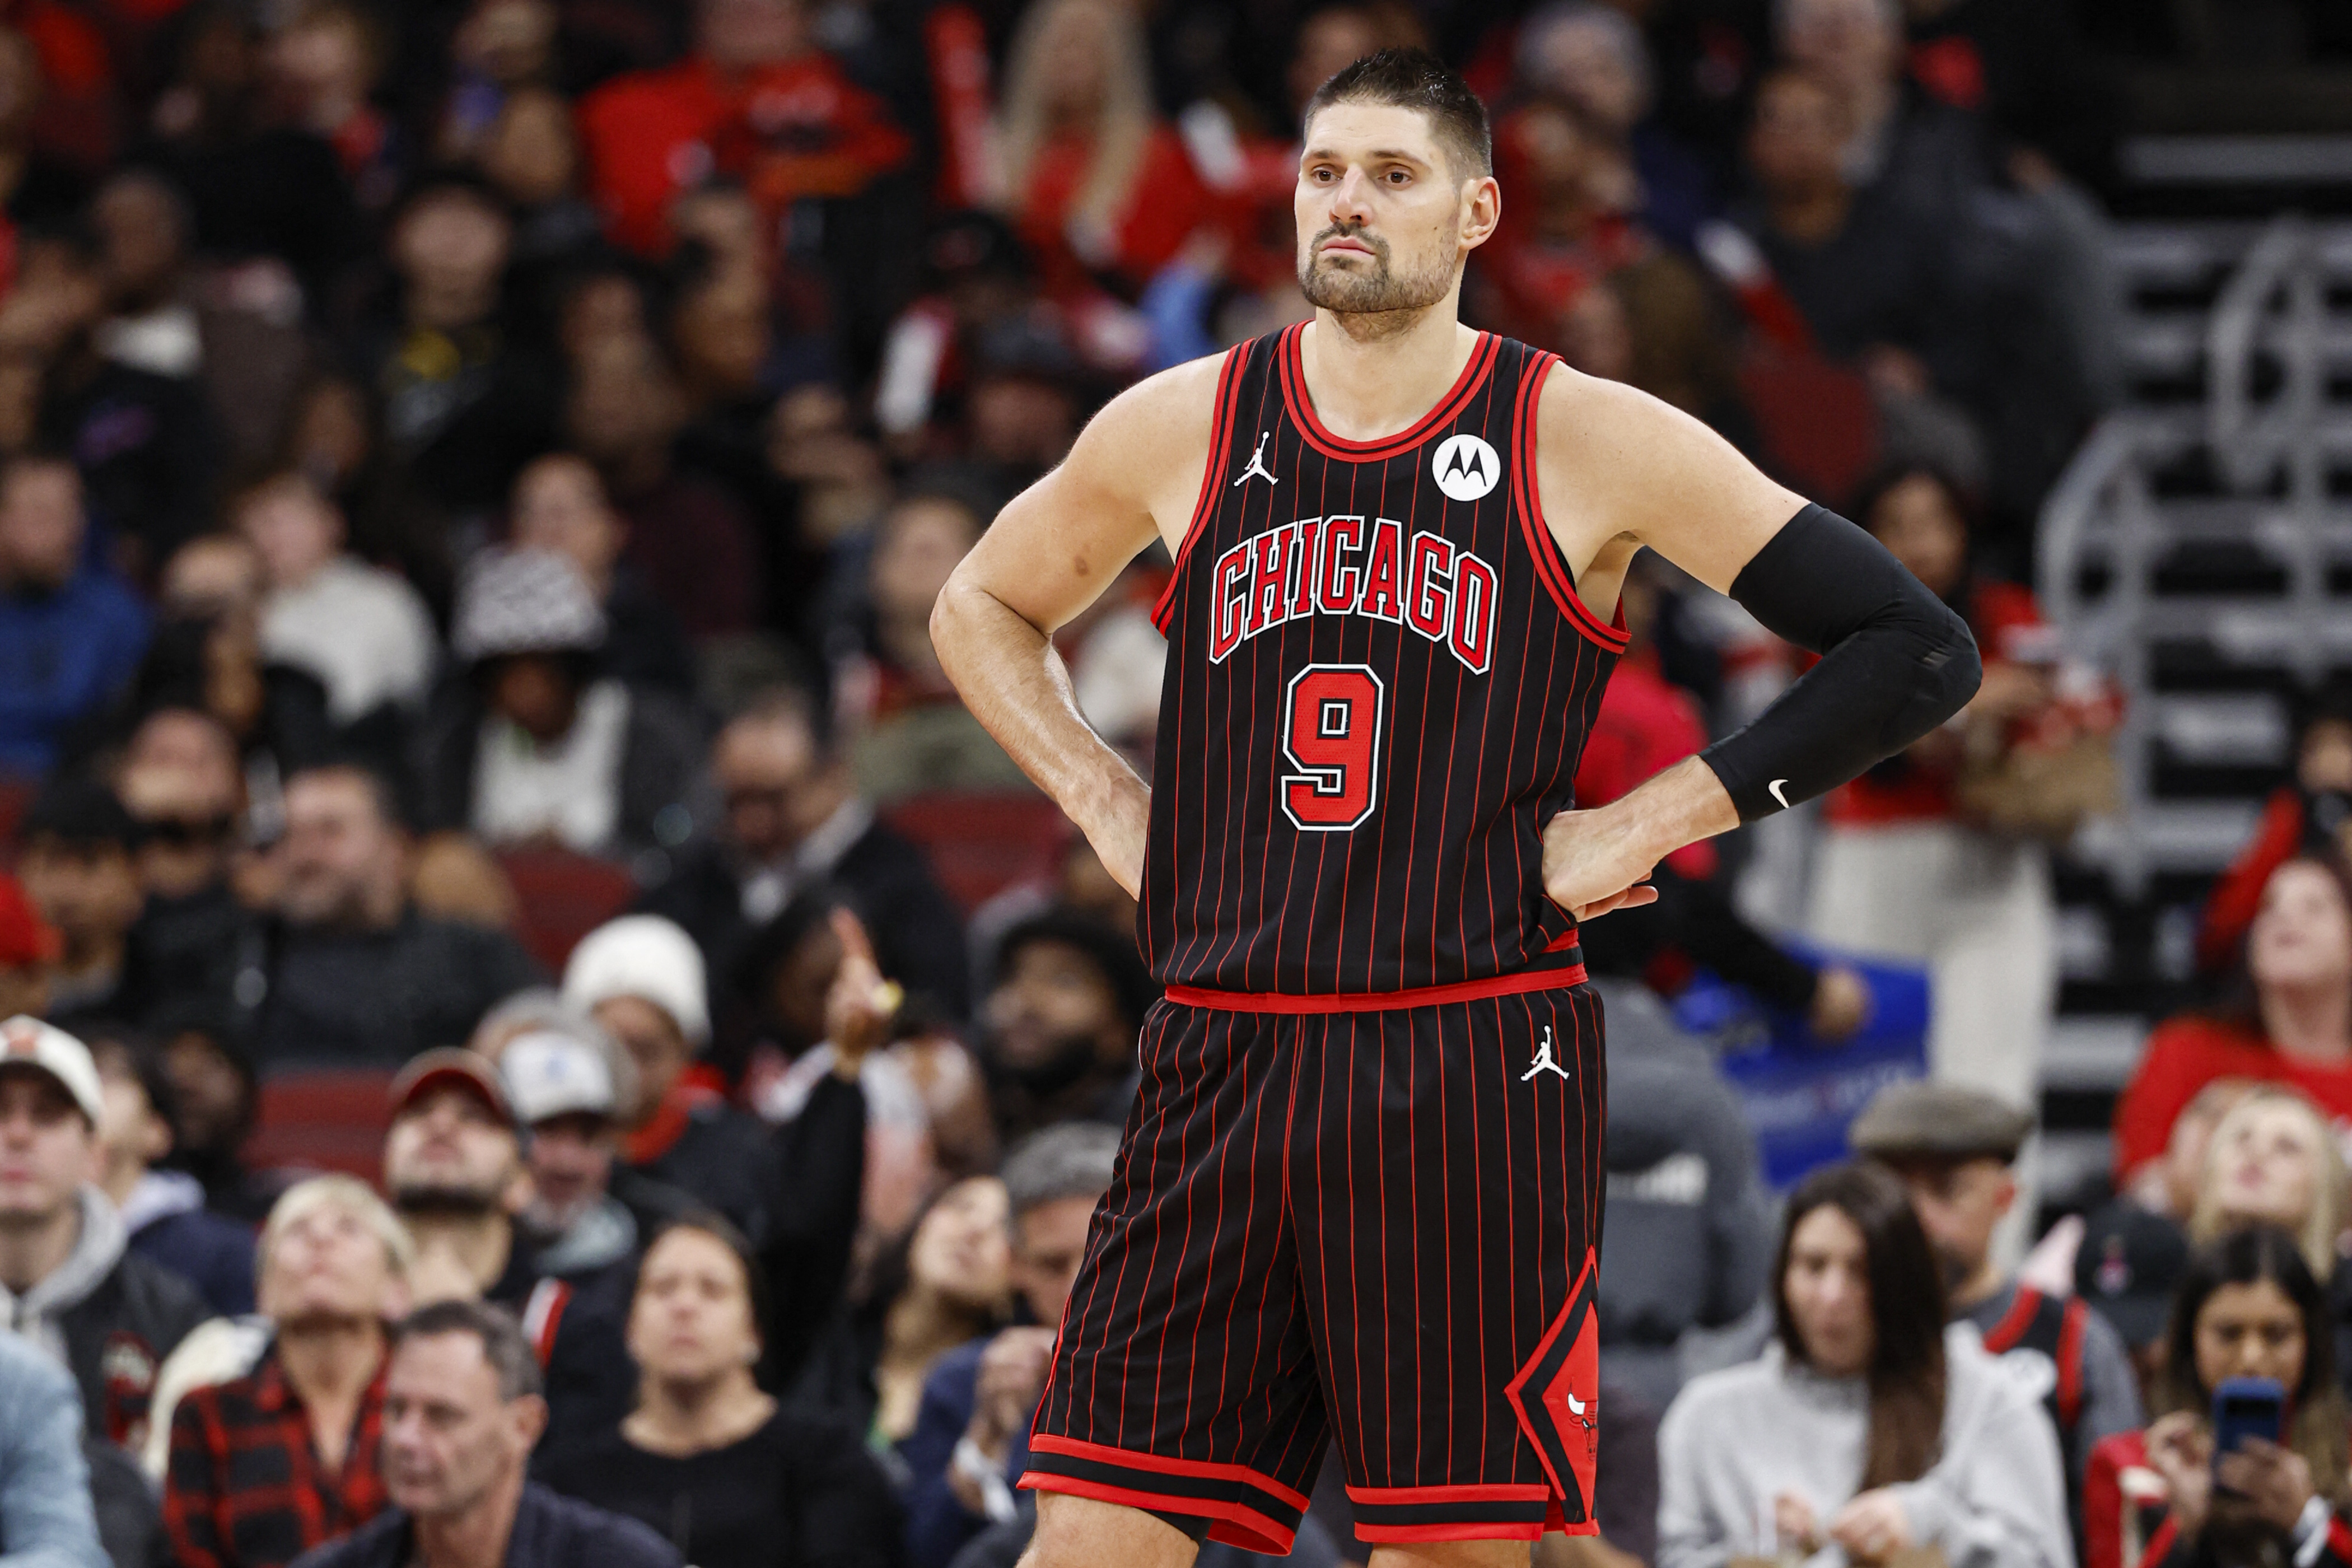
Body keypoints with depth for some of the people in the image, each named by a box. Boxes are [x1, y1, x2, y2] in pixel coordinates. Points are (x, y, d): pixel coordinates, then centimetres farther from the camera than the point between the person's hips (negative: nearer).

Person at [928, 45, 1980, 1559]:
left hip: (1473, 1074, -3)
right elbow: (983, 607, 28)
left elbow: (1917, 652, 0)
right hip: (1222, 1063, 3)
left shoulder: (1587, 440, -1)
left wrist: (1650, 822, -4)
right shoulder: (1181, 427, 8)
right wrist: (1104, 800, 13)